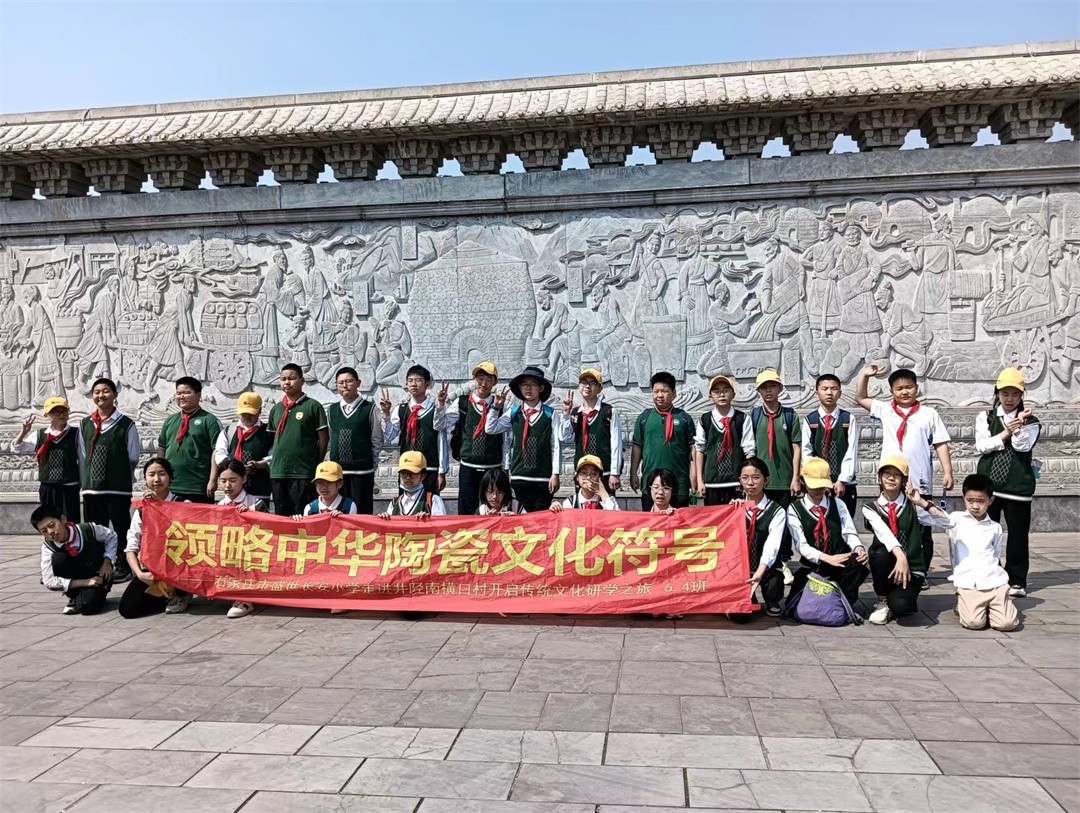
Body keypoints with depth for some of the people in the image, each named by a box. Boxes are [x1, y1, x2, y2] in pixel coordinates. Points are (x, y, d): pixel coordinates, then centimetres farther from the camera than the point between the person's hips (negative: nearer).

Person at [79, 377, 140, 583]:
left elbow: (133, 458, -1)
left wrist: (118, 476, 5)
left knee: (121, 528, 3)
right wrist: (87, 479, 10)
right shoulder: (85, 424, 9)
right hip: (91, 486, 4)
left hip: (118, 487, -4)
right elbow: (82, 456, 14)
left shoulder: (126, 424, -5)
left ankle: (123, 567, 14)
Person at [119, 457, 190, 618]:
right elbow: (131, 548, 3)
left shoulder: (183, 505, -5)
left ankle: (179, 595, -2)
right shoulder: (141, 509, 5)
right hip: (150, 570, 3)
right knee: (128, 609, -15)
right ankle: (170, 595, 12)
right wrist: (140, 574, -14)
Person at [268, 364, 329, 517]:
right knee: (281, 517, 11)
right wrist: (274, 460, 8)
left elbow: (323, 438, -3)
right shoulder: (275, 409, 14)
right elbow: (273, 438, 20)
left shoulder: (312, 406, -3)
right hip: (277, 473, 5)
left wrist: (317, 465, -2)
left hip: (303, 473, -5)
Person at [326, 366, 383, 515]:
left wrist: (368, 461, 1)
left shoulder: (369, 408, -3)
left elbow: (377, 440, 0)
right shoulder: (332, 409, 9)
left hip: (362, 470, -4)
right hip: (337, 470, 4)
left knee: (362, 512, -1)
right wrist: (331, 460, 8)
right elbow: (329, 439, 14)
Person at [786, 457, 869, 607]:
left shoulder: (838, 504, 9)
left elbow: (849, 533, -3)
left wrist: (859, 548, -26)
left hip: (840, 566, 1)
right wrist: (826, 558, -26)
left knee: (858, 560, -32)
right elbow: (801, 545, -10)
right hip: (811, 568, -1)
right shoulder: (794, 509, 0)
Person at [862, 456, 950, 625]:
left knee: (900, 605, -30)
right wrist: (900, 557, -37)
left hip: (912, 568, -1)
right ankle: (882, 602, -8)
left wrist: (921, 502, -17)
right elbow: (884, 533, -21)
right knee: (882, 553, -35)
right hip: (888, 567, 1)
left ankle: (895, 600, 11)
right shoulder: (871, 509, -1)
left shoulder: (912, 506, 2)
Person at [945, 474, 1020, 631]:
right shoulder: (958, 519, 4)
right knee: (973, 622, -22)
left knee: (1007, 623, -16)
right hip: (968, 584, -3)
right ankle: (962, 605, 12)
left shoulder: (995, 528, 15)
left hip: (995, 582, 3)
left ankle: (989, 607, 16)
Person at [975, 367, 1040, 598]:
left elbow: (1022, 446, -9)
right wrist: (1006, 433, -11)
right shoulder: (985, 418, 9)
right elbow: (981, 446, -5)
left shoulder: (1030, 422, 7)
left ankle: (1016, 580, 14)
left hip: (1018, 485, 0)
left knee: (1018, 533, 4)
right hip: (989, 484, 0)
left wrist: (1020, 423, -15)